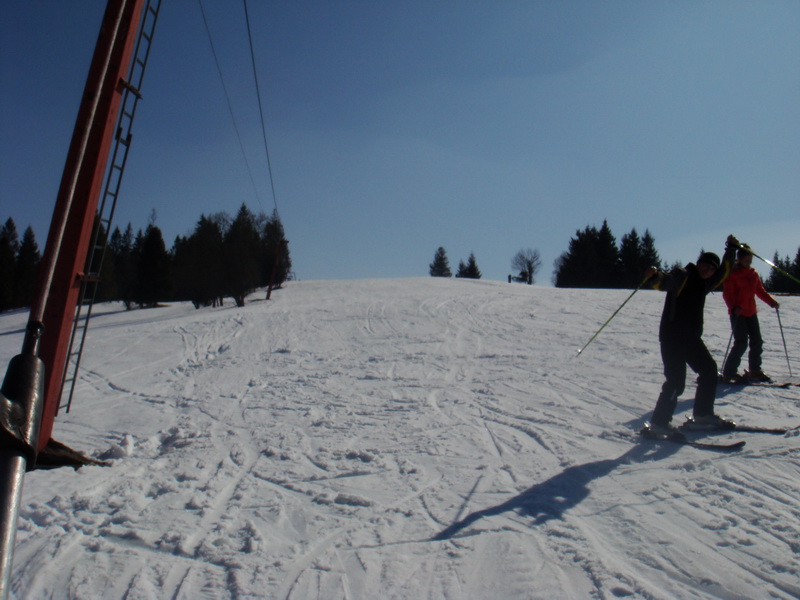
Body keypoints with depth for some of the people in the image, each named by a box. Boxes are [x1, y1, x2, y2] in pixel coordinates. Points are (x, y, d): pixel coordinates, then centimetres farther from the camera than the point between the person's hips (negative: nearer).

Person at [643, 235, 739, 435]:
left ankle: (703, 415, 27)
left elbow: (724, 272, 33)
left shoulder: (705, 284, 19)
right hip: (672, 336, -9)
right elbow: (665, 282, -23)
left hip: (692, 338, 9)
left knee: (709, 370, 15)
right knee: (675, 381, -13)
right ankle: (659, 422, -5)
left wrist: (731, 249, 31)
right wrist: (654, 276, -45)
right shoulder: (681, 276, -5)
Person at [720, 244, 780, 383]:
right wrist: (733, 307, -29)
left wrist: (772, 302, 4)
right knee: (741, 343, -12)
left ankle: (755, 370, 25)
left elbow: (760, 291, 19)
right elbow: (727, 293, -13)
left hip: (751, 313, 7)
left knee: (757, 342, 9)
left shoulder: (753, 274, 13)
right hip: (738, 313, -7)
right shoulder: (732, 274, -7)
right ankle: (728, 373, -5)